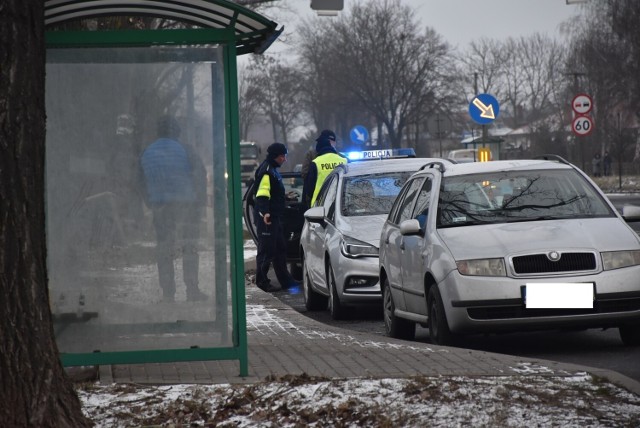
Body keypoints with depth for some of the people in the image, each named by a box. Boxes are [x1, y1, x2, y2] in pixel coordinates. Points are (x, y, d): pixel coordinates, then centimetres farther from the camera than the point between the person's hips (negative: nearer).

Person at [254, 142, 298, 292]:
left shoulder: (273, 170, 17)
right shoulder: (266, 170, -15)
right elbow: (262, 194, -26)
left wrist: (285, 197, 41)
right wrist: (265, 212, -36)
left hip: (274, 217, 11)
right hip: (266, 218, -11)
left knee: (280, 249, 14)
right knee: (267, 250, -6)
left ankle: (285, 280, 20)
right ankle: (262, 281, 0)